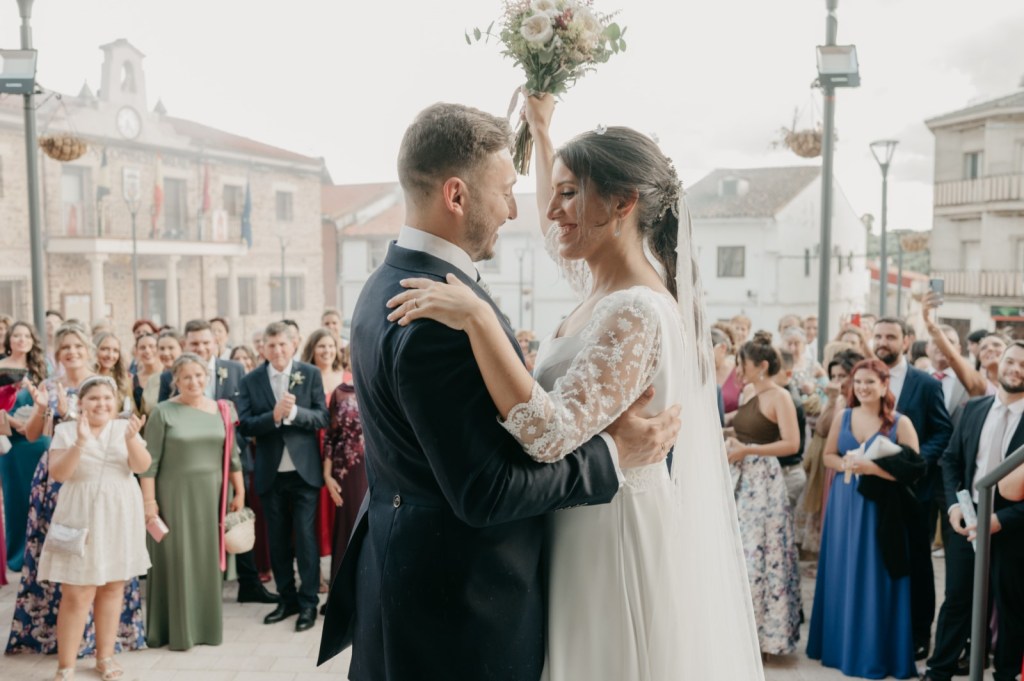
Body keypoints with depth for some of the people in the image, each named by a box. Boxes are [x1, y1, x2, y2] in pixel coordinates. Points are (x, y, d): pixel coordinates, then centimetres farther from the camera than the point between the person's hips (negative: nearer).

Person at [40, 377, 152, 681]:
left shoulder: (124, 427, 3)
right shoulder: (66, 430, -2)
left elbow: (142, 466, -8)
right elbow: (57, 473, -12)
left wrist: (131, 438, -25)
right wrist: (80, 443, -24)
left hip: (119, 517, 3)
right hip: (81, 518, -2)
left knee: (113, 587, 9)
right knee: (77, 595, -5)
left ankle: (105, 656, 23)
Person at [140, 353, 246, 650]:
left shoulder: (220, 410, 5)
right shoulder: (164, 412, -5)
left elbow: (232, 455, 10)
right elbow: (149, 461, -6)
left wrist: (239, 492, 8)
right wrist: (149, 500, -10)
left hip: (211, 497, 3)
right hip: (174, 496, -3)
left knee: (207, 560, 9)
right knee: (175, 560, 3)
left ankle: (207, 626, 21)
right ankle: (177, 629, 14)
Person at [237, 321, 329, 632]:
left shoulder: (310, 374, -2)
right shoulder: (251, 380, 1)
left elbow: (322, 418, -7)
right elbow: (245, 425, -6)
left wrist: (293, 412, -22)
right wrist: (274, 415, -22)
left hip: (304, 470, -2)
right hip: (270, 473, 2)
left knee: (305, 536, 0)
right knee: (278, 539, 12)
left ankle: (308, 601, 11)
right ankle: (287, 598, 25)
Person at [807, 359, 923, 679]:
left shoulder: (900, 423, -7)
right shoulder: (842, 417, 5)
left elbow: (913, 470, -11)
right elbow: (828, 456, 11)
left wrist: (872, 467, -20)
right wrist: (846, 464, -10)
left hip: (879, 511, -4)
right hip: (843, 506, 4)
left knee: (875, 581, 3)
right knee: (842, 576, 11)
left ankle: (876, 653, 16)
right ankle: (840, 645, 25)